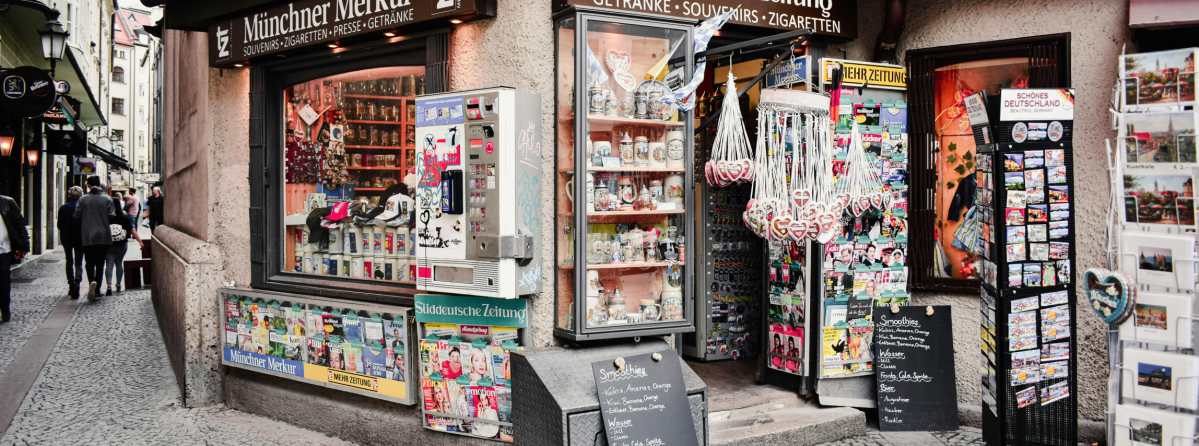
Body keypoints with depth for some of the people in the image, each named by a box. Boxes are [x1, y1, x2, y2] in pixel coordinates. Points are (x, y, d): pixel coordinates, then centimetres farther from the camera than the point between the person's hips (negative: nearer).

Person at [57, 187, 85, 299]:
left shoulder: (63, 208, -4)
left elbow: (59, 225, -2)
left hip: (66, 238, 2)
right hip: (80, 238, -2)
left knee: (69, 261, 16)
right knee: (78, 262, 0)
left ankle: (71, 284, 17)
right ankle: (77, 281, -24)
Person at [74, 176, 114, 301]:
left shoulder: (83, 199, -2)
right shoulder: (107, 199, -3)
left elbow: (77, 216, -3)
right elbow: (111, 216, -6)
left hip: (88, 236, -1)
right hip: (104, 236, 1)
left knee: (90, 262, 4)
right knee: (100, 263, 10)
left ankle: (92, 281, -25)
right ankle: (97, 289, 11)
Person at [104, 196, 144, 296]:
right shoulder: (124, 218, -3)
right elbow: (132, 230, -3)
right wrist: (140, 241, 3)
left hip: (109, 244, -2)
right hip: (122, 244, 2)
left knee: (109, 264, -2)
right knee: (119, 263, 16)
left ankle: (109, 285, -18)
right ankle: (118, 285, 21)